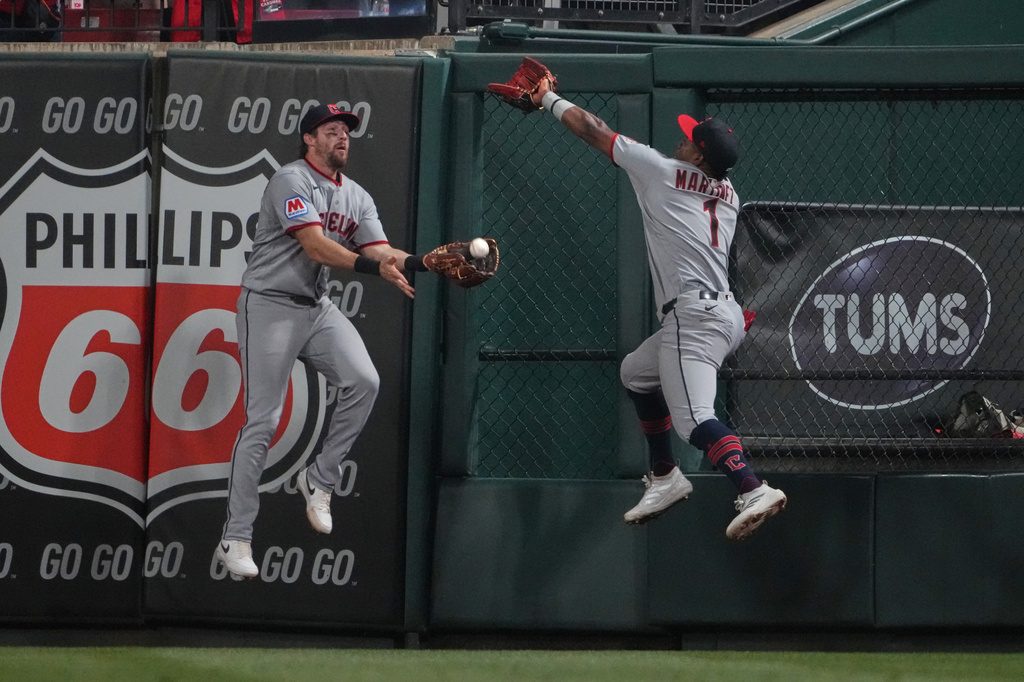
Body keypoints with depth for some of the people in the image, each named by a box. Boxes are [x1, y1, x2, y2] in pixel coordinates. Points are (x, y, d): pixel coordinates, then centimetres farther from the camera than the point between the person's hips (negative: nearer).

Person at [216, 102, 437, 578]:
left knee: (363, 381, -18)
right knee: (262, 421, -8)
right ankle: (235, 538, -3)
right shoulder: (291, 181, -13)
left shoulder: (356, 197, 12)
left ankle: (319, 480, 1)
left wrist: (428, 262, -20)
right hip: (270, 305, -7)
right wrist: (374, 267, -36)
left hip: (317, 308, 7)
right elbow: (316, 247, -25)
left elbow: (381, 252, -1)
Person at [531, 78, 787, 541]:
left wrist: (551, 100, 24)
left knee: (693, 417, -24)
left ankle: (754, 490, -44)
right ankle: (664, 478, 31)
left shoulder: (662, 171, 0)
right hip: (724, 314, 9)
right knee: (636, 373, 30)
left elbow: (593, 130, 11)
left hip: (694, 315, -9)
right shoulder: (727, 195, 18)